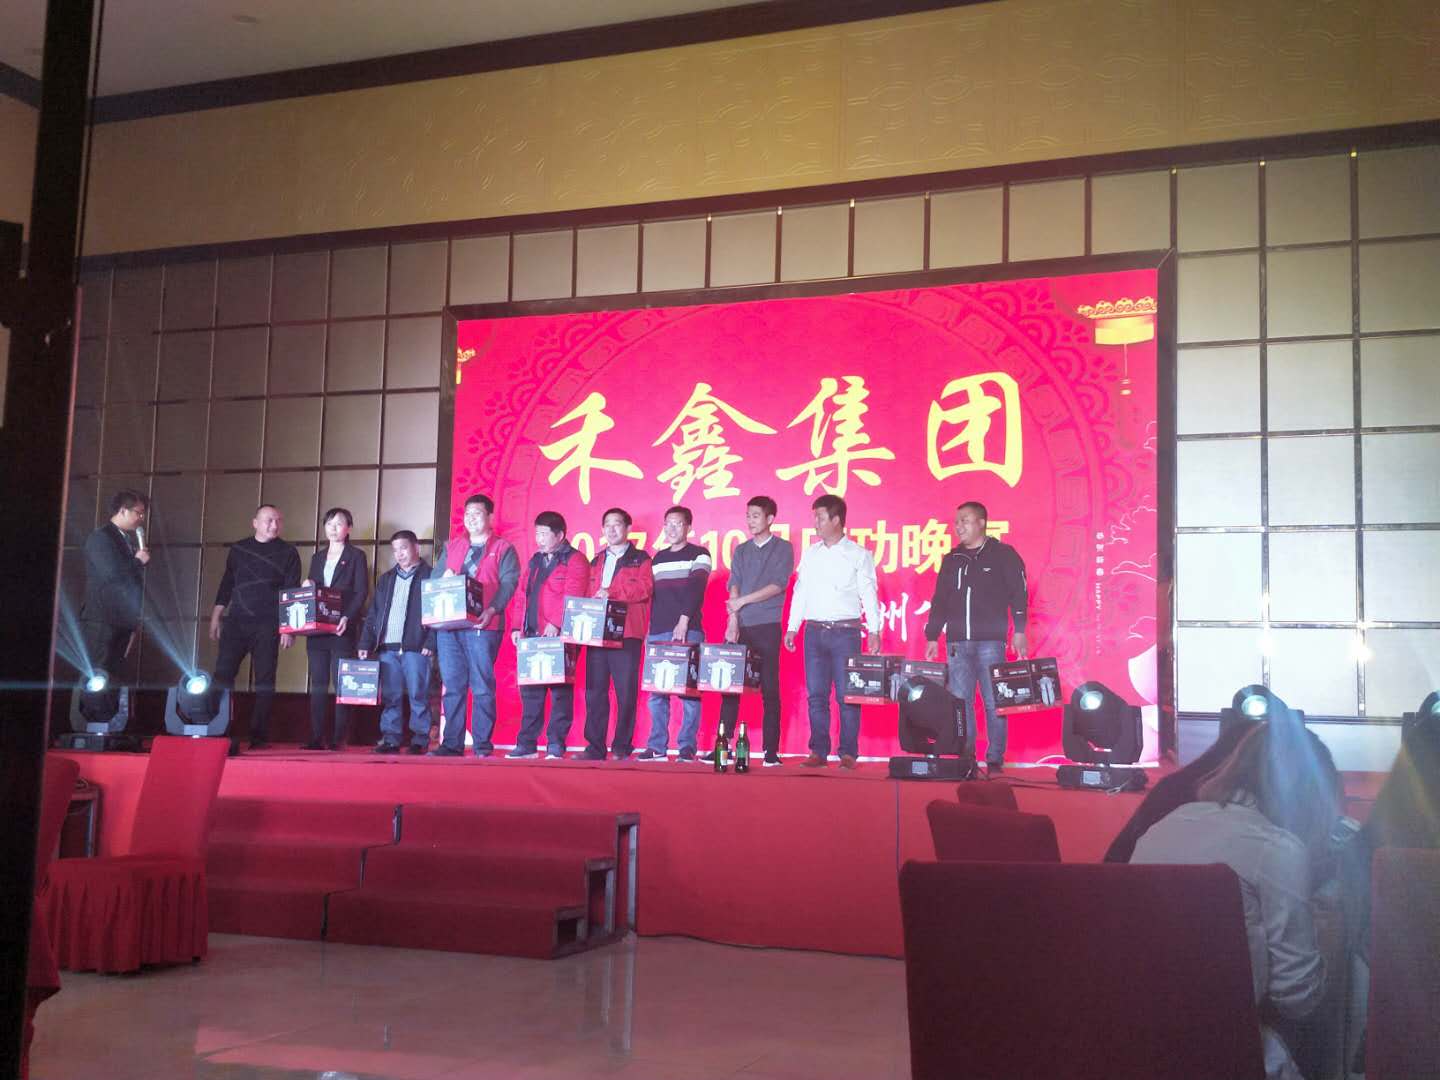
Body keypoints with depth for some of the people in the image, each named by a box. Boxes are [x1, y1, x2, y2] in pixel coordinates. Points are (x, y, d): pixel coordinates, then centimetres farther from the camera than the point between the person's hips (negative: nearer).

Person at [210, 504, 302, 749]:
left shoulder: (287, 553, 5)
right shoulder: (238, 549, 13)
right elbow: (226, 585, 17)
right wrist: (216, 618, 11)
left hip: (267, 626, -2)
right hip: (236, 621, 2)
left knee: (264, 681, -2)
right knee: (222, 676, -7)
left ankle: (259, 736, 2)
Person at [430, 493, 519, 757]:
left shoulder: (503, 549, 7)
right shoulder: (452, 547, 22)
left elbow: (508, 583, -5)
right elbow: (434, 577, 22)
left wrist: (491, 610, -20)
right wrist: (444, 578, -3)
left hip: (482, 626, -5)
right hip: (448, 625, 5)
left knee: (482, 686, -6)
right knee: (453, 686, 4)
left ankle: (483, 744, -2)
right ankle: (451, 743, 7)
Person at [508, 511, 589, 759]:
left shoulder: (574, 560, -3)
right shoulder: (535, 561, 20)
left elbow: (572, 598, -14)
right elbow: (526, 597, 20)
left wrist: (555, 625, -24)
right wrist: (520, 628, 11)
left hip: (560, 637, -7)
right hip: (532, 636, 7)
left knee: (560, 691, -3)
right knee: (530, 691, 7)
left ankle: (556, 746, 0)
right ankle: (526, 745, 12)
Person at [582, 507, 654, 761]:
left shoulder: (640, 559, 7)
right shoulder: (596, 562, 23)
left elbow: (645, 587, -9)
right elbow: (588, 594, 19)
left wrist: (611, 592, -15)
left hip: (626, 635, -4)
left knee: (626, 692, -4)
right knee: (595, 691, 1)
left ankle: (622, 748, 2)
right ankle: (595, 748, 5)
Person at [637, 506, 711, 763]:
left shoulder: (699, 555, 3)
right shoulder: (657, 559, 19)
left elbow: (695, 589, -9)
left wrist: (684, 621, -19)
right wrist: (649, 627, 11)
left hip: (688, 632, -5)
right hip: (658, 633, 5)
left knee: (688, 691, -5)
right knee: (656, 692, 2)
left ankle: (687, 747, -2)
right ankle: (656, 747, 6)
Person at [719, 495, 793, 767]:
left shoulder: (783, 548, 4)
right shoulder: (741, 551, 15)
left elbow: (778, 585, -7)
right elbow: (733, 586, 4)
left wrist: (743, 601, -11)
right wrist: (733, 621, -9)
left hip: (767, 627, -3)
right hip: (739, 627, 4)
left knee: (770, 689, -2)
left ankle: (771, 751, 0)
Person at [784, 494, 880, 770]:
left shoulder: (858, 555, 0)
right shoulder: (810, 554, 12)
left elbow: (869, 594, -2)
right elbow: (800, 592, 15)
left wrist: (874, 631, -10)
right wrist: (791, 627, 10)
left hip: (846, 631, -4)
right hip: (814, 631, 4)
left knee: (846, 695, -5)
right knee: (816, 694, 4)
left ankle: (848, 753, 2)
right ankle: (819, 751, 10)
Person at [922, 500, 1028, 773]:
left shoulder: (1003, 555, 2)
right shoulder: (951, 559, 15)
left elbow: (1018, 595, -1)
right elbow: (939, 601, 17)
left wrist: (1019, 632, -9)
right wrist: (932, 637, 12)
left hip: (990, 642, -4)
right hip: (957, 643, 4)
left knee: (993, 703, -3)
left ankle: (995, 761, 3)